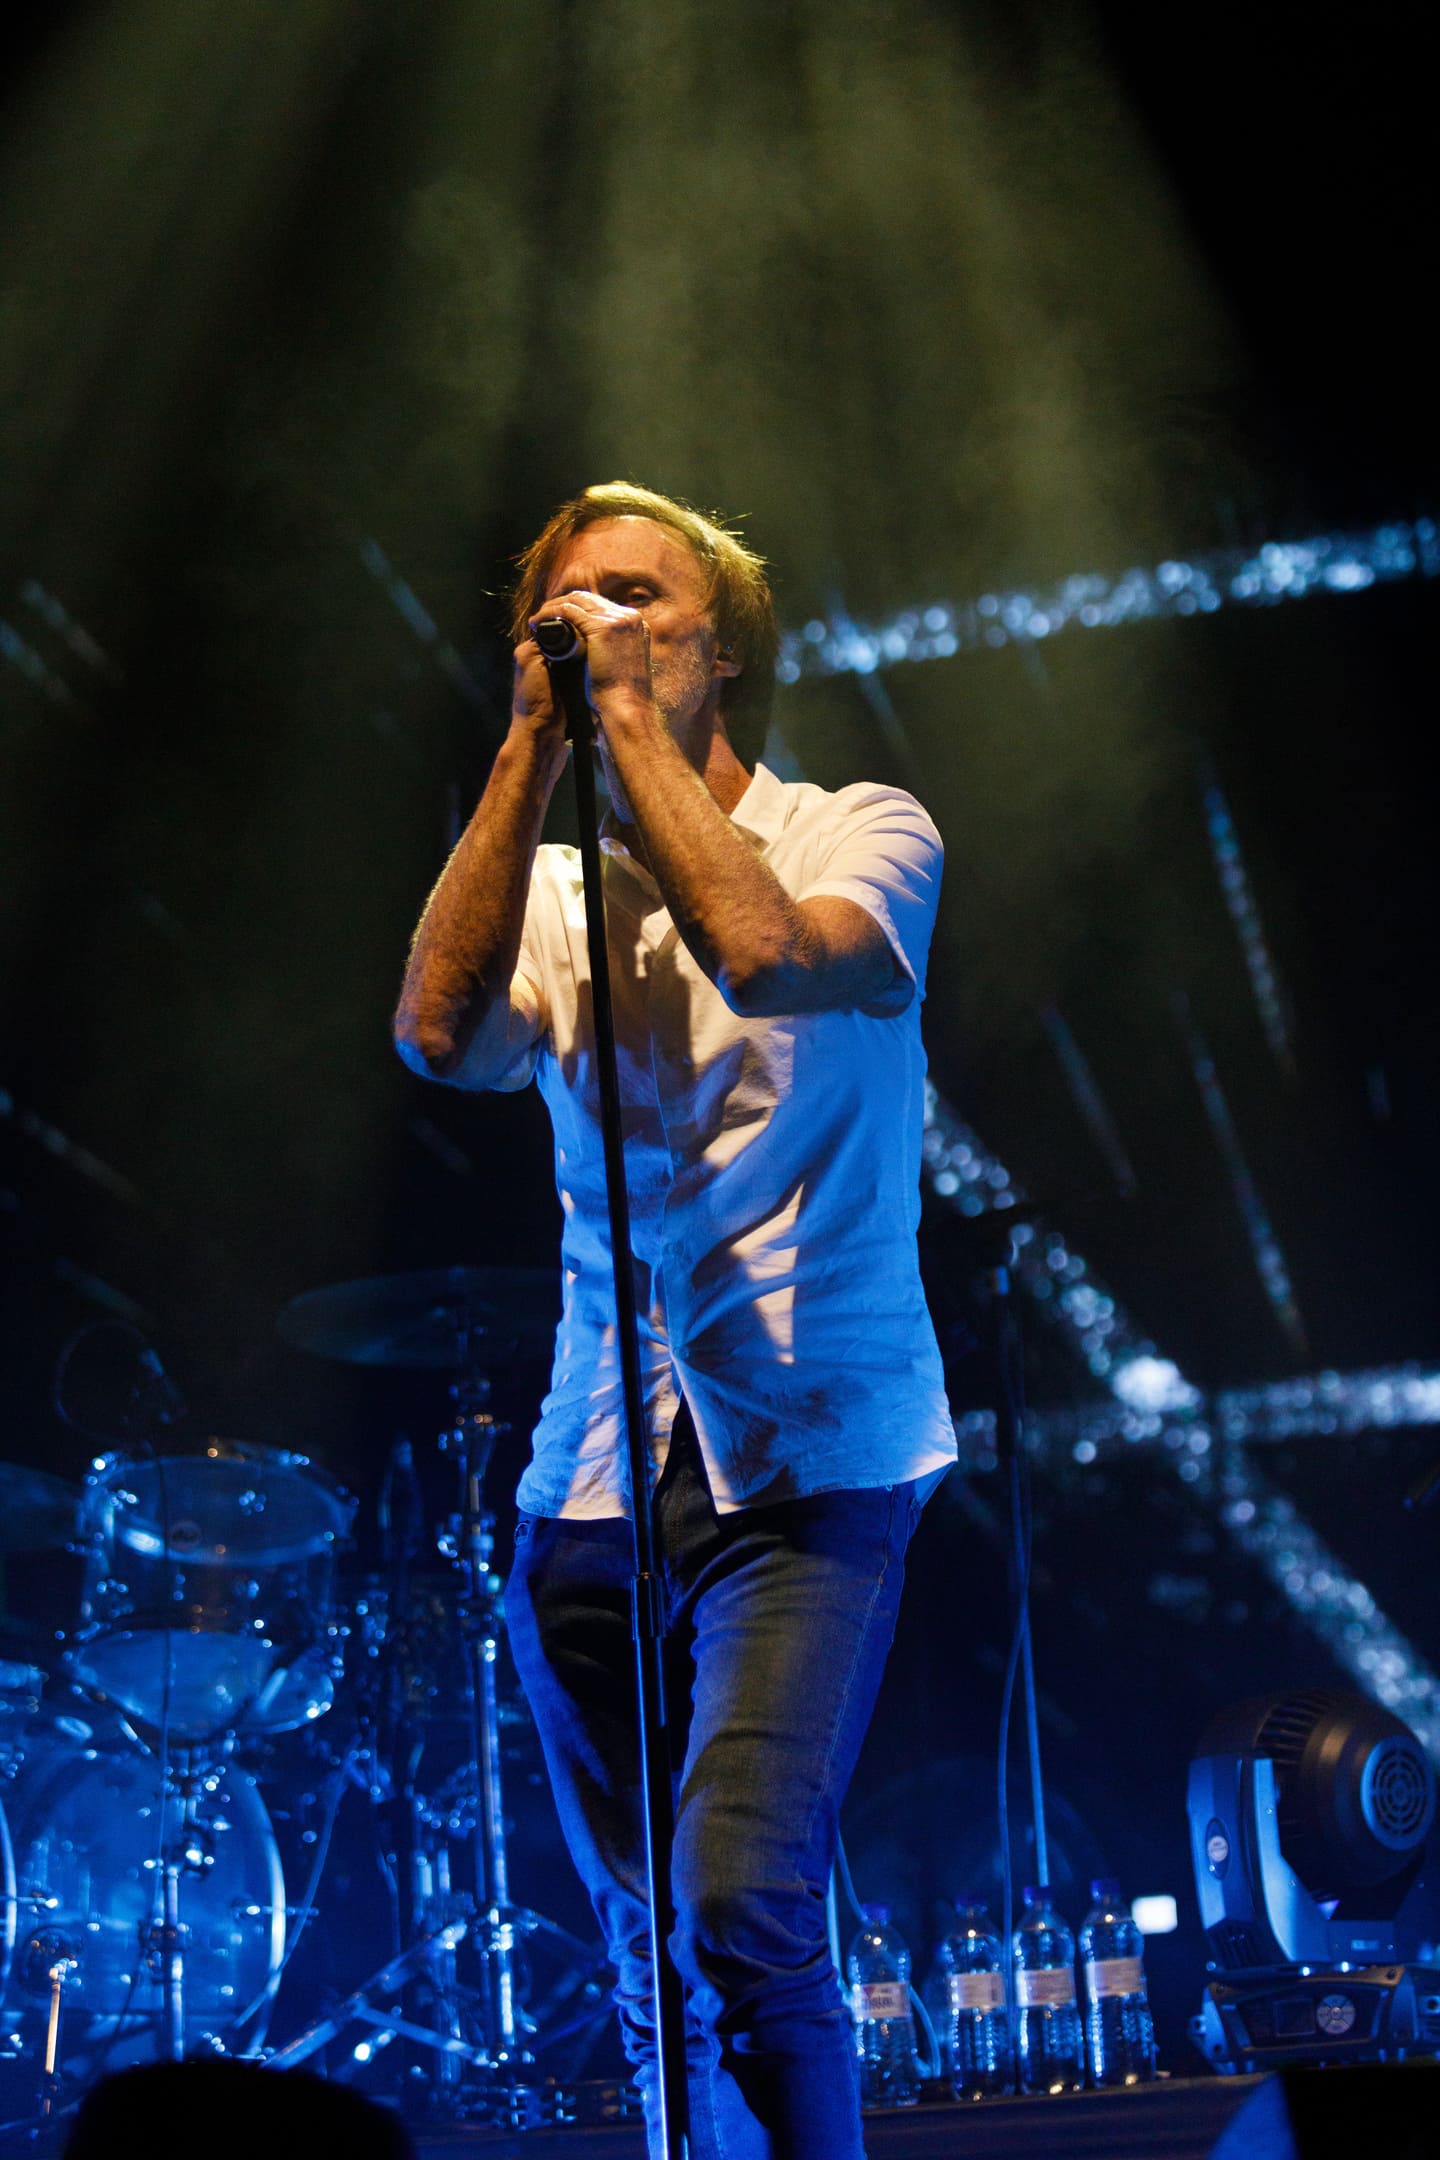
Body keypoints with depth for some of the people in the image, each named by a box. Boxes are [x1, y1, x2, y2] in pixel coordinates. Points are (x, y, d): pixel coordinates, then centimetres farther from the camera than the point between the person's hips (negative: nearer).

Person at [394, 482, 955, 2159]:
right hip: (593, 1472, 5)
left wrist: (628, 710, -11)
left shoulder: (860, 834, 2)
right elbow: (437, 1034, -9)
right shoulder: (548, 890, 12)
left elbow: (763, 948, -21)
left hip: (809, 1457, -4)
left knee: (738, 1906, -21)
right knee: (650, 1961, 11)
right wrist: (534, 743, -6)